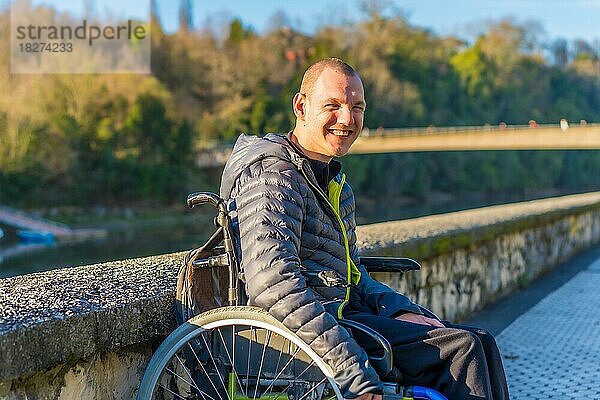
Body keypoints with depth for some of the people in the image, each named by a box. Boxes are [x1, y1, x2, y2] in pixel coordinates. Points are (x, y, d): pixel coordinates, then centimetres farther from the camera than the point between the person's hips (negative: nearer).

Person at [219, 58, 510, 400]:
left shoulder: (337, 184, 19)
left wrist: (402, 311, 4)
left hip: (341, 314, 10)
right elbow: (274, 287, -27)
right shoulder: (273, 173, -13)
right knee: (463, 347, -16)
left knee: (479, 342, -2)